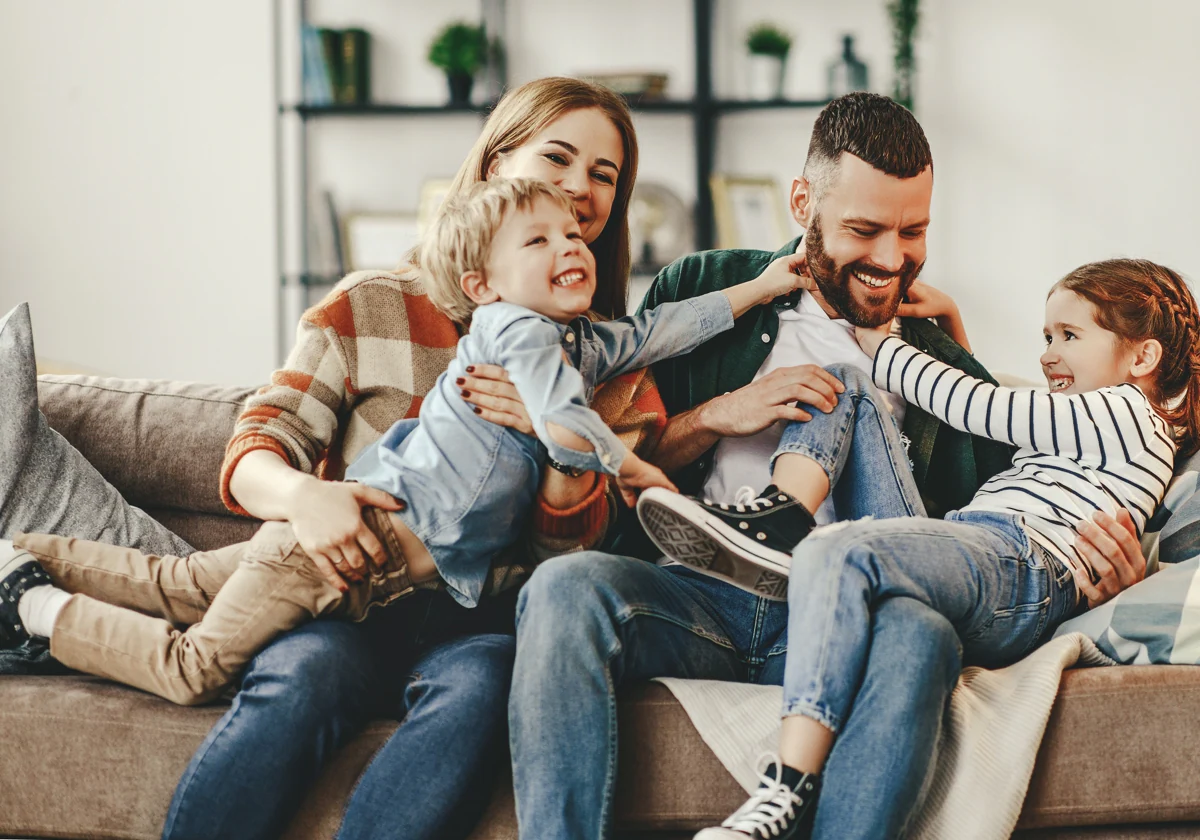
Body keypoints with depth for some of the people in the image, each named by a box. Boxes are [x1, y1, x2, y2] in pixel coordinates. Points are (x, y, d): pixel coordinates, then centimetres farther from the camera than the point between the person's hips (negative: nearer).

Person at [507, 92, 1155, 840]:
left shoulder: (943, 366, 22)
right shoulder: (704, 291, 18)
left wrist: (1105, 562, -3)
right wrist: (719, 416, -1)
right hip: (695, 595, 0)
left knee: (922, 636, -36)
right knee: (567, 586, -33)